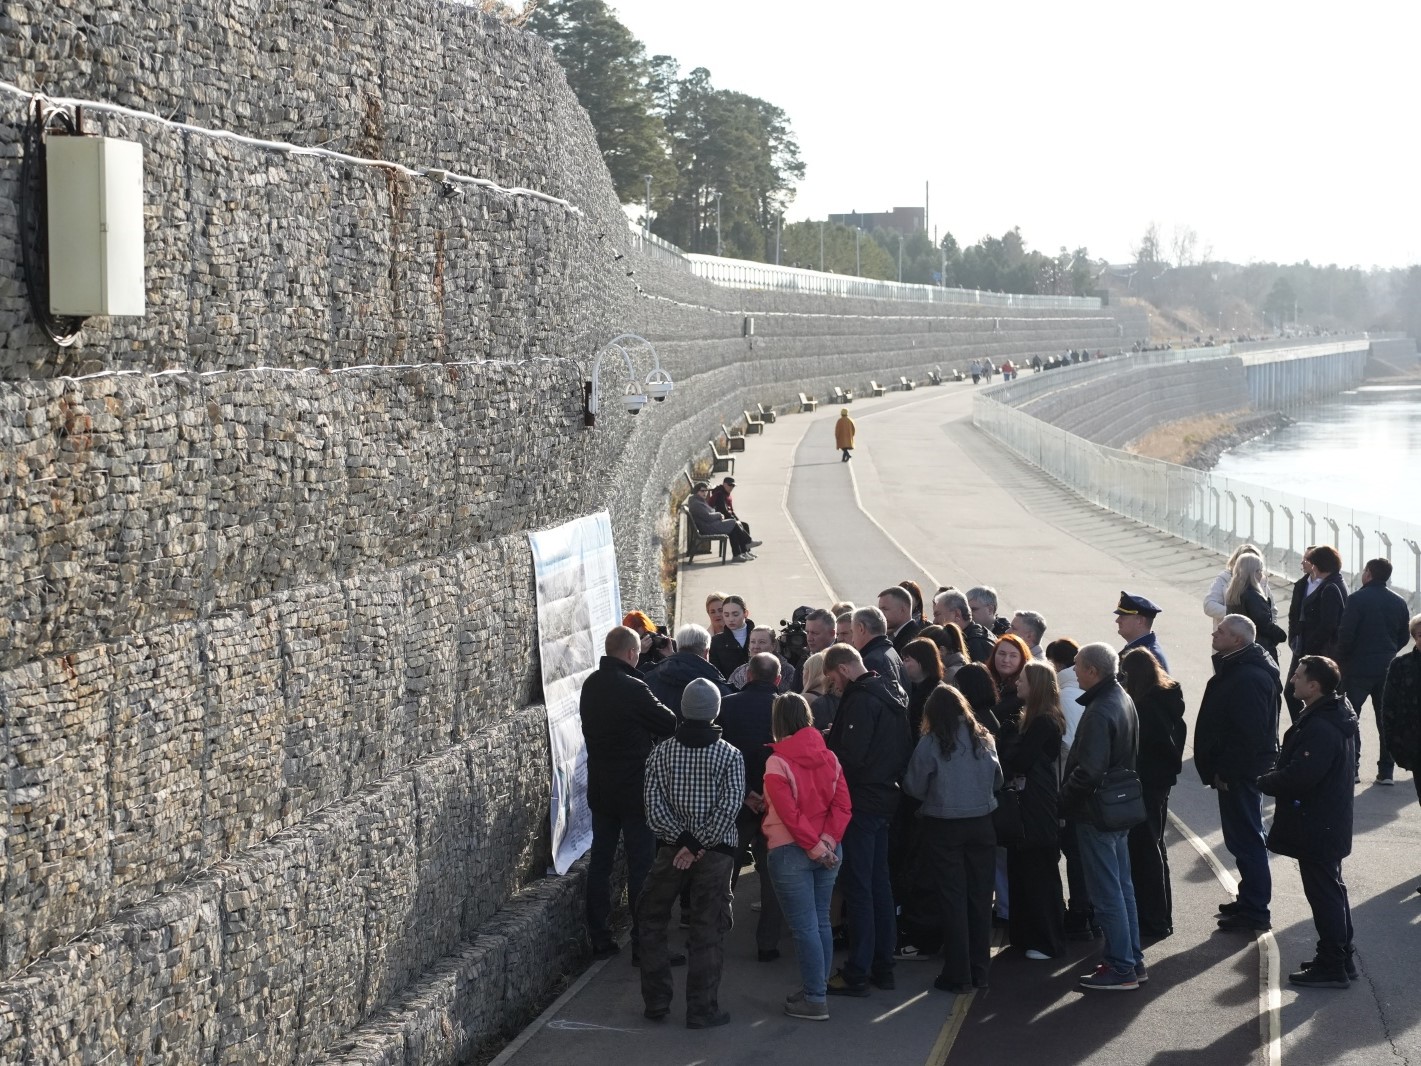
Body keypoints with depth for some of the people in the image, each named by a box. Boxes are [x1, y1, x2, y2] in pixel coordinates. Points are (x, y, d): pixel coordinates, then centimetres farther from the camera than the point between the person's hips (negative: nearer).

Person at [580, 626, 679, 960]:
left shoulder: (590, 685, 3)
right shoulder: (632, 689, -19)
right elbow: (671, 725, -11)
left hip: (600, 789, 7)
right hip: (634, 790, -7)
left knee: (600, 860, 11)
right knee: (641, 863, 0)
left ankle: (599, 939, 15)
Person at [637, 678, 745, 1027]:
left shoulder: (661, 753, -2)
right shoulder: (730, 756, -6)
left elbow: (654, 806, -9)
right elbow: (730, 806, -15)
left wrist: (683, 839, -11)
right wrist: (699, 844, -13)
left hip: (670, 850, 1)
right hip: (715, 853, -1)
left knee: (651, 921, 16)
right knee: (708, 931, 4)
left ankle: (656, 1003, 17)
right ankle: (702, 1009, 4)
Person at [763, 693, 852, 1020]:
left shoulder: (776, 763, -13)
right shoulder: (830, 758, 4)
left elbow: (790, 815, -18)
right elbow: (843, 805, -2)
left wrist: (815, 847, -13)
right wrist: (827, 840, -8)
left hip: (791, 852, -6)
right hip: (827, 851, 6)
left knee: (804, 927, -1)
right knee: (821, 921, 15)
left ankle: (816, 1000, 2)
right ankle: (816, 989, 24)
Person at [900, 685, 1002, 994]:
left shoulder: (930, 743, -10)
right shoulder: (984, 739, 2)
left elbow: (914, 788, -5)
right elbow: (997, 780, 14)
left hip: (944, 828, -4)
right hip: (981, 824, 4)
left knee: (952, 900, 2)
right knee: (979, 898, 10)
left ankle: (958, 975, 3)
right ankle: (979, 971, 16)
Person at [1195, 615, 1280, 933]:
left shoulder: (1249, 677, -23)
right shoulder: (1236, 668, 12)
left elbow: (1250, 732, -27)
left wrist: (1226, 772, -21)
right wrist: (1219, 769, 17)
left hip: (1240, 773, -11)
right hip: (1235, 771, 11)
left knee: (1245, 839, -4)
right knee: (1244, 838, 19)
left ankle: (1254, 910, 2)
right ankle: (1249, 899, 29)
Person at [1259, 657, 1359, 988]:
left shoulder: (1320, 728, -26)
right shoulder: (1337, 717, 8)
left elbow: (1299, 776, -31)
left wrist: (1266, 782, -11)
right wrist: (1275, 778, 8)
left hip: (1315, 827, -11)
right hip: (1329, 822, 11)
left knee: (1323, 893, -2)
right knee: (1332, 889, 18)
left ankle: (1332, 967, 5)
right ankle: (1342, 958, 29)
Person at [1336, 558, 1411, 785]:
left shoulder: (1357, 599, -11)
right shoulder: (1399, 603, 5)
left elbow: (1345, 634, -14)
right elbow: (1403, 638, 10)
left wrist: (1341, 659, -1)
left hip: (1358, 667, -5)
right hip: (1387, 669, 5)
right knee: (1386, 720, 9)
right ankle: (1386, 771, 8)